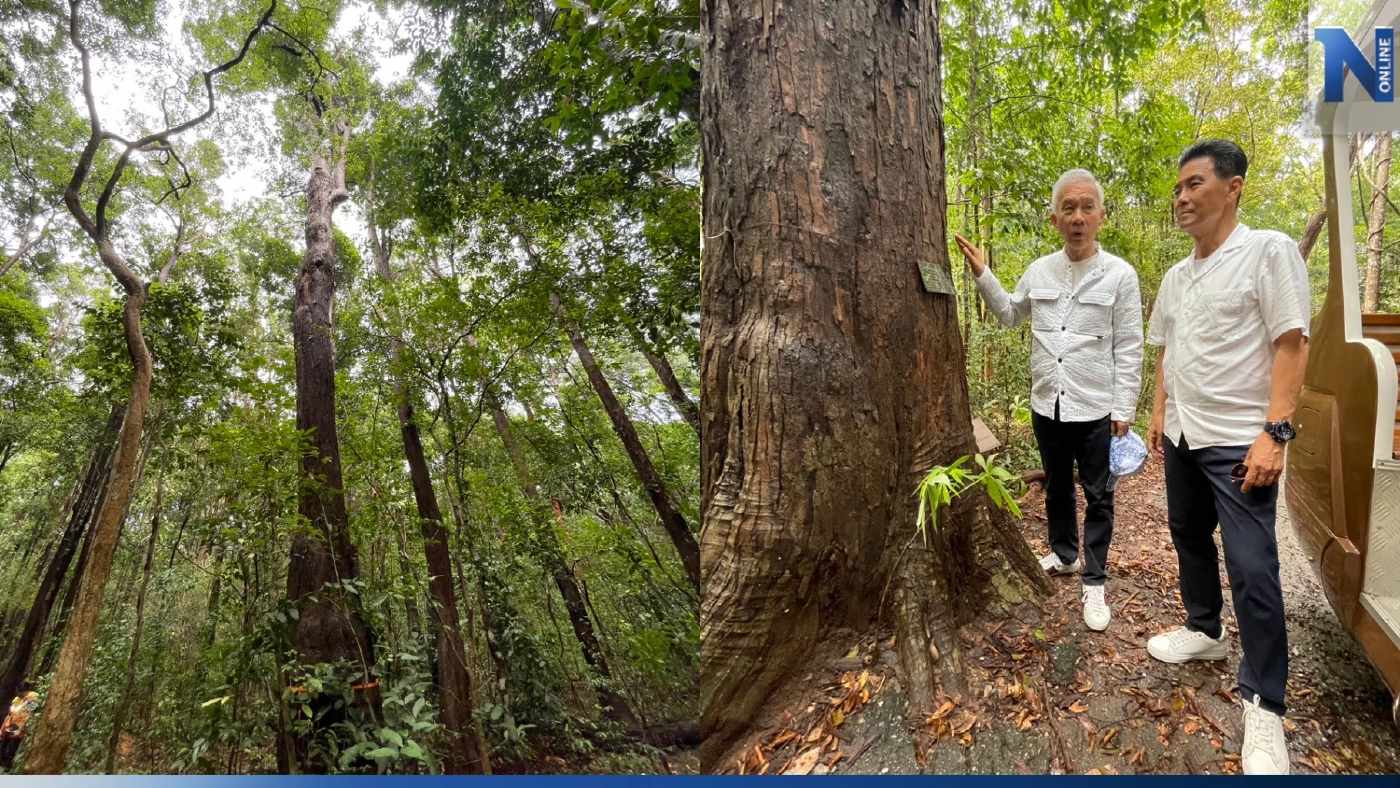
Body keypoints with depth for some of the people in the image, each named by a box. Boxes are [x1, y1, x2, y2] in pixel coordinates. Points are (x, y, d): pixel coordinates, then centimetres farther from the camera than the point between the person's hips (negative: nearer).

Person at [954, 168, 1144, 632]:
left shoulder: (1120, 275, -9)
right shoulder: (1039, 272, 3)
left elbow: (1128, 348, -7)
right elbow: (1010, 315, 21)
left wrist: (1124, 409, -9)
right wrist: (983, 276, 8)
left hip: (1096, 410, -4)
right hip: (1047, 406, 4)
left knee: (1097, 497, 6)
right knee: (1056, 488, 20)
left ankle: (1094, 583, 18)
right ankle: (1064, 554, 39)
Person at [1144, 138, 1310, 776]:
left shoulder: (1268, 251, -10)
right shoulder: (1175, 276, 11)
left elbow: (1290, 344, -15)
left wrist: (1275, 433, -20)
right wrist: (1159, 414, 14)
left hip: (1239, 441, -7)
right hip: (1182, 436, 7)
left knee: (1251, 568, -6)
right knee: (1190, 537, 19)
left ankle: (1264, 705, 6)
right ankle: (1204, 631, 40)